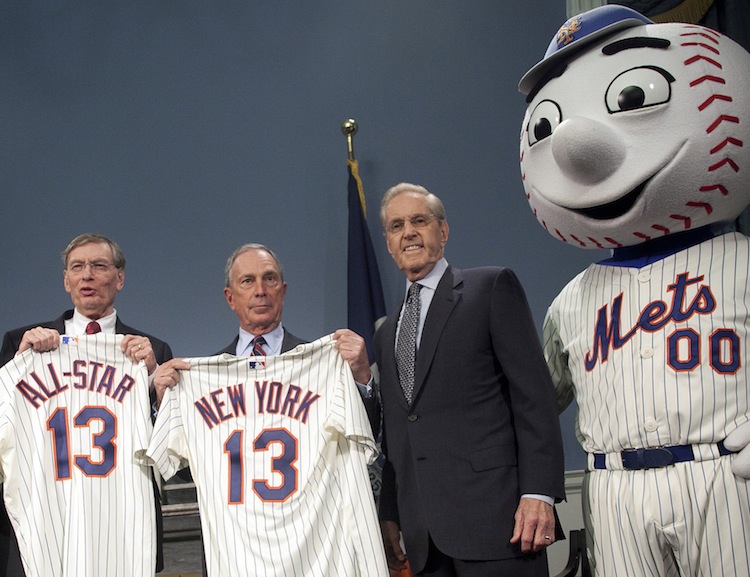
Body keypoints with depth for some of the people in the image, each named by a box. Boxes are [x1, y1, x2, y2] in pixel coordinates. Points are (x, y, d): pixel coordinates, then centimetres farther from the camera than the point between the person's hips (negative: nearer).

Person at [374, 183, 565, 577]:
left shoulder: (492, 288, 4)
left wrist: (539, 493, -14)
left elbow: (533, 394, -5)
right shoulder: (386, 334, 22)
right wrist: (390, 515, 12)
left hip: (491, 515, -5)